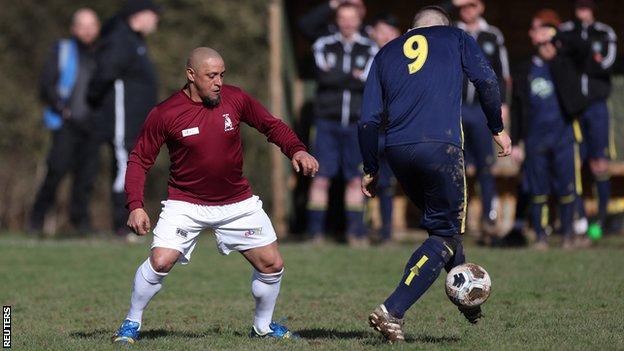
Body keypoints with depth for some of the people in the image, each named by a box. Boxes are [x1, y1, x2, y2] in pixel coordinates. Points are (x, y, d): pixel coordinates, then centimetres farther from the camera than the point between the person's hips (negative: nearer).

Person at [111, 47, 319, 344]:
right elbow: (139, 160, -6)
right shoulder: (164, 114, -14)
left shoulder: (235, 99, -6)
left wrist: (296, 150, -12)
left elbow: (272, 126, 7)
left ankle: (263, 326, 28)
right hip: (186, 203, -3)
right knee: (160, 261, -20)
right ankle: (131, 324, 3)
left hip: (237, 203, 3)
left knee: (272, 265, 3)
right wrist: (135, 206, -17)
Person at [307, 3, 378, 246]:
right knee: (321, 178, -5)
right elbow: (323, 76, -9)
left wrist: (337, 76, -10)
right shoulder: (323, 46, 7)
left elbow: (368, 82, -8)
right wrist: (353, 77, -10)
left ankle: (355, 232, 7)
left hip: (356, 124, 1)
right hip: (327, 123, -1)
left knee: (356, 179, 1)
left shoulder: (370, 50, 7)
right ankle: (316, 232, -4)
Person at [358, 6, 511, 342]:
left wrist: (371, 170, 20)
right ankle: (392, 312, -13)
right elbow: (486, 81, 2)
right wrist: (497, 129, 13)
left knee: (441, 221, 25)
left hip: (397, 150, 4)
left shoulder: (386, 53, 22)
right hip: (440, 147, -4)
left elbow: (369, 119, 15)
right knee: (445, 233, 1)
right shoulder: (455, 37, 16)